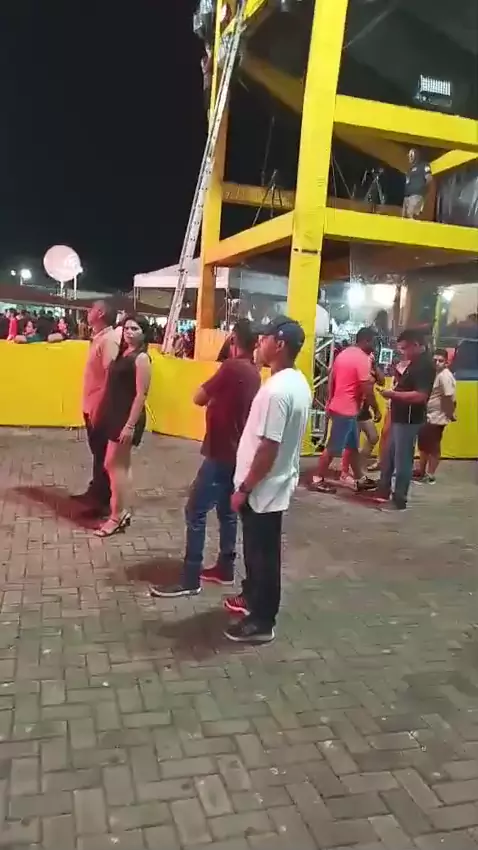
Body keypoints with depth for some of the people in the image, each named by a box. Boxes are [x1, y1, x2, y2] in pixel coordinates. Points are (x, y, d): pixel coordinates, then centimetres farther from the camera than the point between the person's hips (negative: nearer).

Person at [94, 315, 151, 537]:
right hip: (115, 415, 8)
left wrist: (130, 425, -22)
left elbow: (141, 395, -18)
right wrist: (103, 413, 11)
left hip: (128, 417, -8)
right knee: (121, 464, 13)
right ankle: (122, 511, 22)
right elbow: (115, 388, 13)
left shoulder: (141, 358, -13)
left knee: (113, 464, -5)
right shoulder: (123, 353, 12)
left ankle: (117, 517, 4)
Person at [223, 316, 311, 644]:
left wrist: (244, 488, -16)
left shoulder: (277, 391, -26)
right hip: (277, 483, 10)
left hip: (264, 489, -10)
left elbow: (268, 449, -26)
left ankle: (261, 622, 19)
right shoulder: (299, 383, 5)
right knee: (257, 549, 24)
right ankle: (253, 597, 42)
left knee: (263, 554, 4)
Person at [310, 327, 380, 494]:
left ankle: (360, 479, 25)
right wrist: (376, 410, -7)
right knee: (333, 447, -2)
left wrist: (331, 403, 22)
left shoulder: (344, 354, 12)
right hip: (347, 410, -10)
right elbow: (367, 389, -18)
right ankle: (317, 480, 6)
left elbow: (332, 381, 15)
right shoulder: (362, 359, -16)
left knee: (353, 446, 16)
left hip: (338, 407, 10)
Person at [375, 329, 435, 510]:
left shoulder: (425, 365, -18)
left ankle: (399, 500, 8)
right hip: (399, 418, 10)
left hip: (409, 420, -10)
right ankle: (383, 491, 32)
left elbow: (420, 396, -27)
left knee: (402, 460, -2)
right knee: (389, 456, 19)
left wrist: (394, 394, -22)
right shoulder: (415, 363, 14)